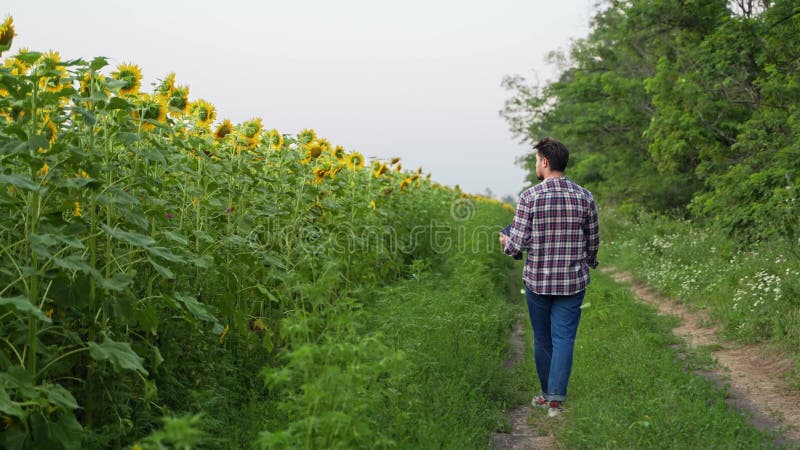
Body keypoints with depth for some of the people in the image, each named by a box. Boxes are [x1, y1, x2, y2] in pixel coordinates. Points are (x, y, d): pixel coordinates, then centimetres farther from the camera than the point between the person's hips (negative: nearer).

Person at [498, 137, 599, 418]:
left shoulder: (529, 197, -10)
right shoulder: (585, 197, -2)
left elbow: (518, 243, -10)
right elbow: (593, 242, 7)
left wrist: (505, 243, 13)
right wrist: (588, 265, 27)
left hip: (538, 280, -1)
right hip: (573, 281, 1)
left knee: (542, 339, 14)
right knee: (564, 339, 4)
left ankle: (547, 394, 27)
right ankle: (556, 399, -1)